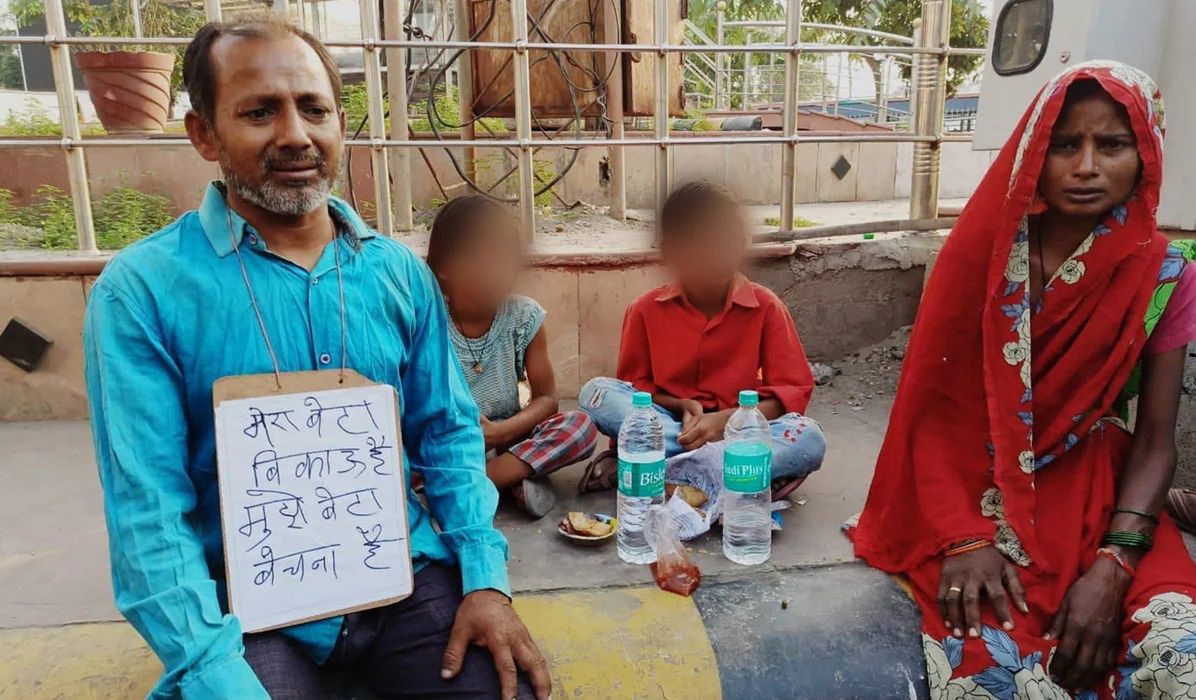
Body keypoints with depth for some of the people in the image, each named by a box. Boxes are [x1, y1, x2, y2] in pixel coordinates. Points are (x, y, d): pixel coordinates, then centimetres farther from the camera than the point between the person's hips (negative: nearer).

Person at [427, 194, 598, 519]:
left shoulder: (524, 316, -4)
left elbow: (546, 398, -4)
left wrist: (498, 431, -22)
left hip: (505, 439, 2)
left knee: (581, 426, -23)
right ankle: (518, 476, -26)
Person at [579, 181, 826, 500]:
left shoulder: (766, 307, -3)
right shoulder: (646, 310, 0)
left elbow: (794, 391, -5)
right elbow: (632, 386, 6)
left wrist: (727, 419, -20)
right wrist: (681, 406, -14)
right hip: (669, 424, 1)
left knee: (809, 439, -31)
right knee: (596, 392, -23)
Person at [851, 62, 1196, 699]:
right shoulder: (983, 250, -6)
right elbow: (933, 406, -6)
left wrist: (1114, 565, -18)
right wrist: (963, 538, -17)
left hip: (1095, 493, 2)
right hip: (977, 490, -1)